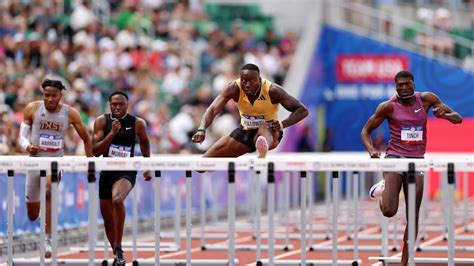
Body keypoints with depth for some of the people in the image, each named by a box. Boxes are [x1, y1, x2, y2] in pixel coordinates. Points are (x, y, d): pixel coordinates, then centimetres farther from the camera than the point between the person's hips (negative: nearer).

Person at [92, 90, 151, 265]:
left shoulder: (137, 123, -3)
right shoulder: (102, 121, -1)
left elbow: (144, 142, 18)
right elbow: (96, 151, -8)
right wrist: (112, 132, -19)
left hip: (127, 172, -4)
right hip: (107, 172, 4)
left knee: (117, 200, -35)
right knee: (108, 221, 11)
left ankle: (119, 249, -30)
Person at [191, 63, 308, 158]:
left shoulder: (272, 91, -24)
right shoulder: (234, 88, -19)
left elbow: (302, 110, -20)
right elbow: (213, 109, -29)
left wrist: (282, 124, -38)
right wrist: (202, 130, -49)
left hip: (270, 133, -4)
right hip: (245, 132, 4)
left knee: (264, 128, -44)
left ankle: (263, 152, -80)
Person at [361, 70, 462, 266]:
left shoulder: (427, 99, 2)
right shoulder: (388, 107, -6)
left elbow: (458, 119, 6)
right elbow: (366, 130, 2)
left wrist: (444, 114, -17)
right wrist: (371, 150, -16)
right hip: (394, 158, -3)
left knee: (413, 217, 1)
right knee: (389, 211, -18)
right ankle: (382, 190, 17)